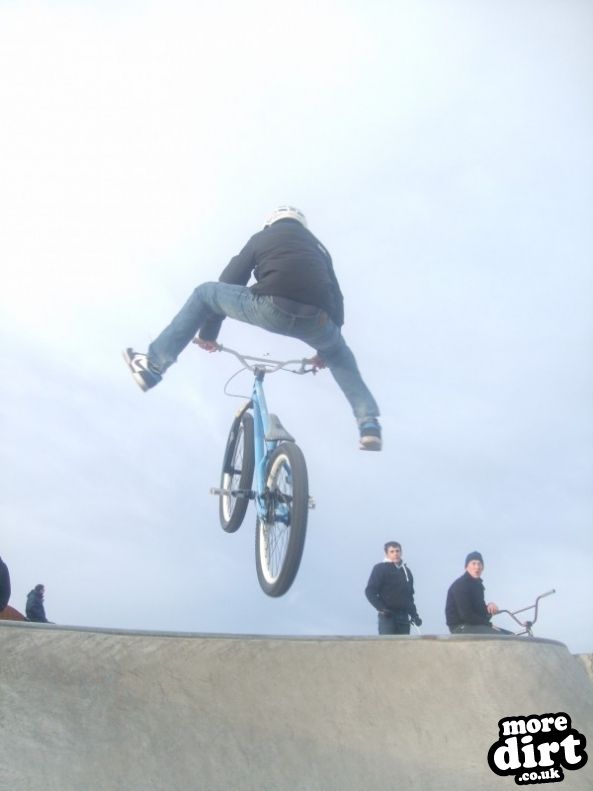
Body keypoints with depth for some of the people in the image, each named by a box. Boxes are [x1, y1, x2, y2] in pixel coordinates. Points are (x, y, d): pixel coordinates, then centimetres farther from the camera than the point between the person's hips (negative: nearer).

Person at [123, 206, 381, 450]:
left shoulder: (263, 236, 28)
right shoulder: (318, 246, 36)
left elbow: (227, 283, 26)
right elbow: (335, 296, 36)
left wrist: (208, 333, 35)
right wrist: (324, 350, 45)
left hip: (273, 309, -3)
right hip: (316, 320, 3)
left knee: (204, 293, 21)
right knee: (338, 352, 37)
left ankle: (153, 365, 17)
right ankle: (369, 424, 23)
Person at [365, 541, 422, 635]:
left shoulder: (406, 571, 18)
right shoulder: (380, 569, -1)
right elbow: (370, 591, -6)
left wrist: (414, 614, 14)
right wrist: (381, 608, -17)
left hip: (403, 616, 6)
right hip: (387, 616, -6)